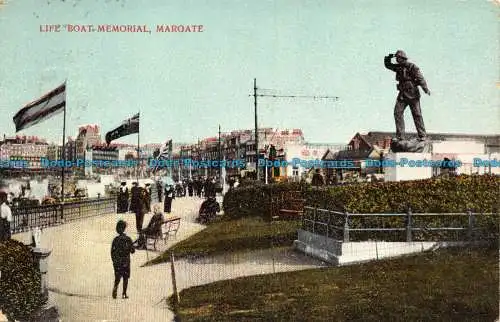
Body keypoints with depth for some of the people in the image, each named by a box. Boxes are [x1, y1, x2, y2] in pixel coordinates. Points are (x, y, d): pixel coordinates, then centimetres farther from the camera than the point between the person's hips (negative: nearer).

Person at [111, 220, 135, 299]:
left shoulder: (115, 239, -2)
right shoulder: (128, 239, -8)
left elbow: (112, 251, 0)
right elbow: (132, 251, -5)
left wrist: (114, 260, 11)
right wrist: (131, 249, 17)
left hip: (117, 262, 2)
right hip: (126, 262, -1)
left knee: (117, 277, 10)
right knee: (125, 278, 9)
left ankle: (115, 287, -17)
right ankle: (124, 293, 10)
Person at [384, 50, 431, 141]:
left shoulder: (412, 67, -9)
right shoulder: (398, 67, 10)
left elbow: (420, 78, -17)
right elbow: (387, 65, 24)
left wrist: (426, 89, -27)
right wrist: (388, 58, 4)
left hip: (412, 94, -6)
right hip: (402, 94, 6)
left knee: (417, 115, -4)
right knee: (397, 113, -4)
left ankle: (422, 136, 2)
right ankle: (400, 136, 0)